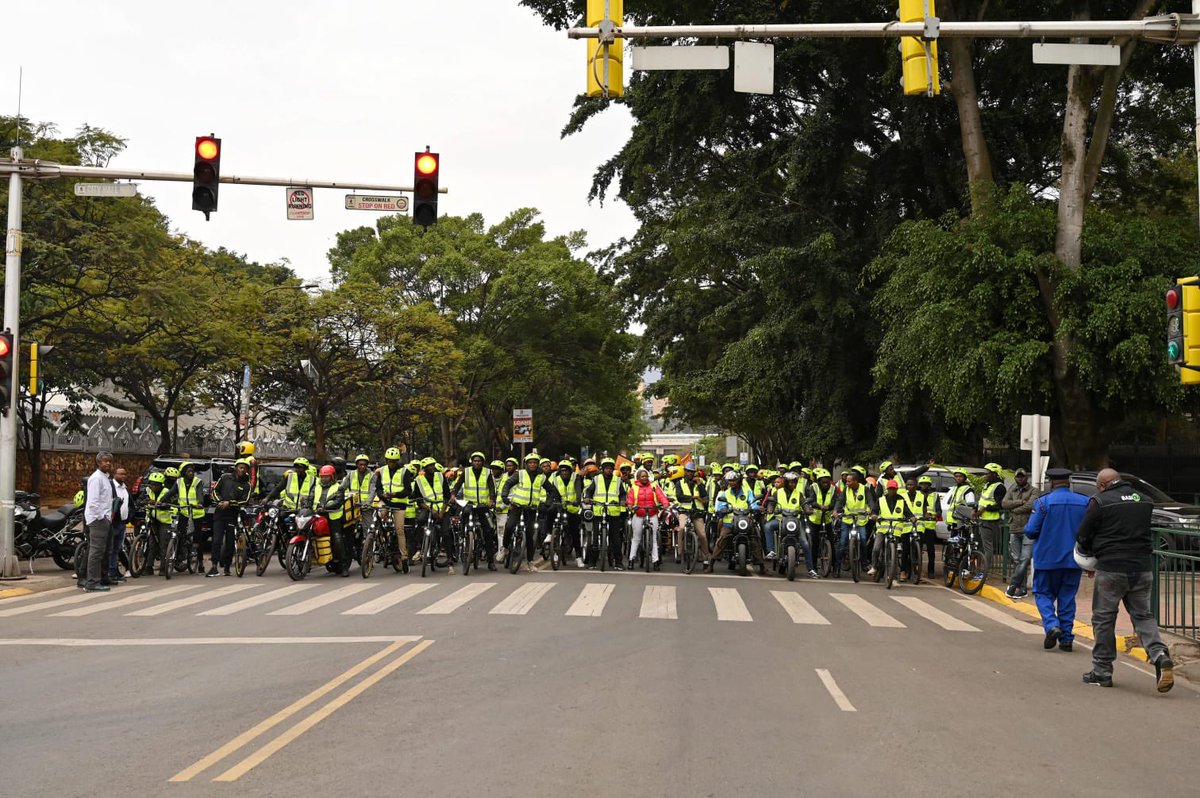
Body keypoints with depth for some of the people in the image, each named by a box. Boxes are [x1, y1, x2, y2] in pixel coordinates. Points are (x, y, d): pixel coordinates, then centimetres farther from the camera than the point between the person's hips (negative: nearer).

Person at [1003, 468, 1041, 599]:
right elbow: (1004, 503, -1)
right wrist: (1021, 502, -11)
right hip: (1014, 529, 5)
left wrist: (1014, 509, -5)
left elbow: (1030, 505, -14)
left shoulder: (1034, 491, 3)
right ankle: (1022, 588, 9)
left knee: (1024, 559, -11)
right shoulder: (1012, 490, 16)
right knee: (1016, 560, 5)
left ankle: (1013, 585, -7)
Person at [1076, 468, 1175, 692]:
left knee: (1103, 618, 6)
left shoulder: (1100, 502, -7)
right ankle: (1160, 656, -11)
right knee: (1143, 616, 12)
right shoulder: (1145, 501, 10)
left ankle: (1102, 671, 11)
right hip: (1142, 568, 5)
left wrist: (1089, 552, 19)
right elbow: (1144, 531, 18)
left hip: (1111, 569, -5)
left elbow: (1082, 536, -1)